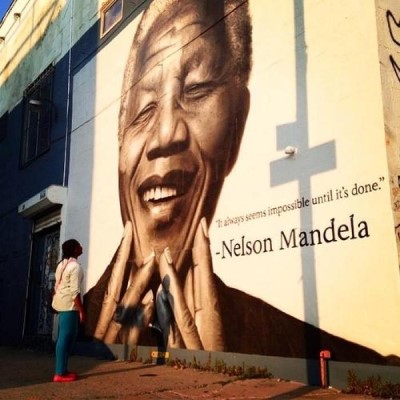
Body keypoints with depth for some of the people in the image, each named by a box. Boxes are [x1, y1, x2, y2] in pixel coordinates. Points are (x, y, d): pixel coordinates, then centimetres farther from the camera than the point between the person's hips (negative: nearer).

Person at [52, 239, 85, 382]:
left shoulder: (62, 264, 15)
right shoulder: (75, 266, -13)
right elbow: (74, 291, -18)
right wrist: (81, 310, -15)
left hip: (61, 303, 10)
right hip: (69, 304, -10)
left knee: (65, 337, 14)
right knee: (66, 337, -7)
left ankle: (62, 369, 19)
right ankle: (60, 373, -5)